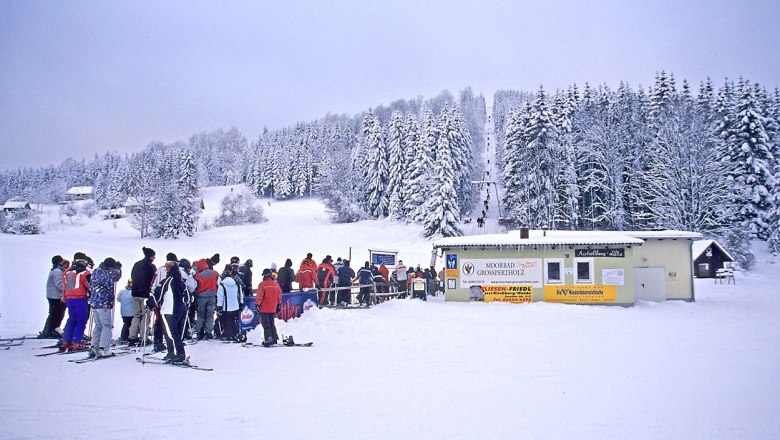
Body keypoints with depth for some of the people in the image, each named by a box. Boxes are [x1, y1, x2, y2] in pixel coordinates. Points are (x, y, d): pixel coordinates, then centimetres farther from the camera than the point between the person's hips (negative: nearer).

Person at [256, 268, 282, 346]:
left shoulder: (262, 284, -13)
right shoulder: (276, 284, 2)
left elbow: (259, 296, -14)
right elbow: (279, 296, 9)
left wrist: (257, 305, -4)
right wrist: (278, 306, 18)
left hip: (264, 308, -5)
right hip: (273, 309, 5)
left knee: (266, 325, 0)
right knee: (272, 324, 17)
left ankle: (268, 339, -6)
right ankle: (274, 339, 19)